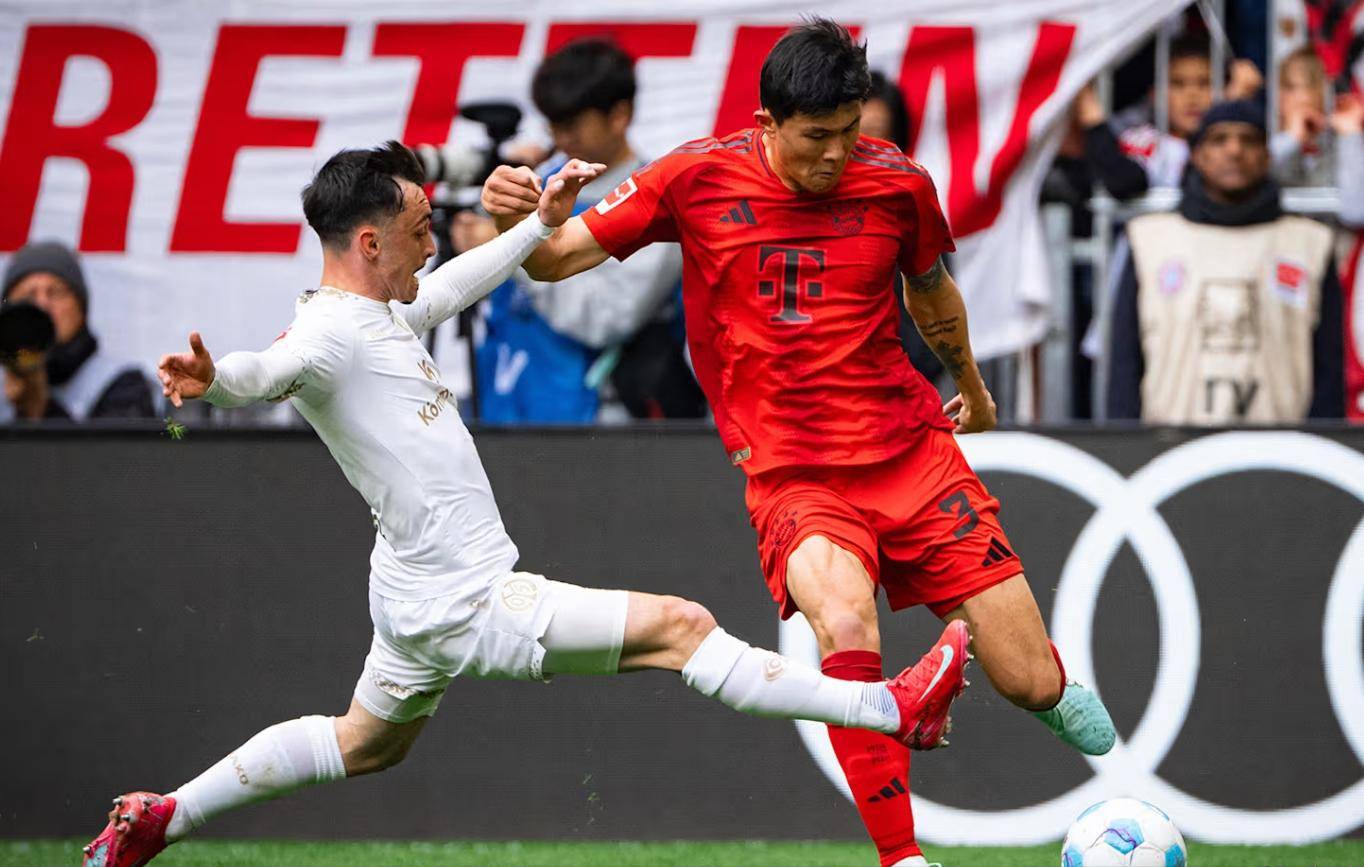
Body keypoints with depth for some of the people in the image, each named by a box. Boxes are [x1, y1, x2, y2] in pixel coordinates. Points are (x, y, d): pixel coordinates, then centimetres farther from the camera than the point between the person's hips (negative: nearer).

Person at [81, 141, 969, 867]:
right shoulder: (328, 333, -23)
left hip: (423, 598, 11)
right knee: (682, 626, -6)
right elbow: (267, 372, -43)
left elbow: (454, 286, 27)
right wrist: (212, 378, -65)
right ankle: (894, 709, 0)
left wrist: (544, 222, 31)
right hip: (468, 607, -11)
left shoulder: (380, 313, 8)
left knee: (365, 745, 29)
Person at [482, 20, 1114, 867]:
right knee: (845, 623, -35)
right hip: (792, 473, -2)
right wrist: (517, 219, -24)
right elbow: (558, 256, -1)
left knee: (1033, 685, -1)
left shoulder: (897, 182, -2)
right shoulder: (699, 178, -7)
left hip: (911, 450, 2)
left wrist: (970, 384, 36)